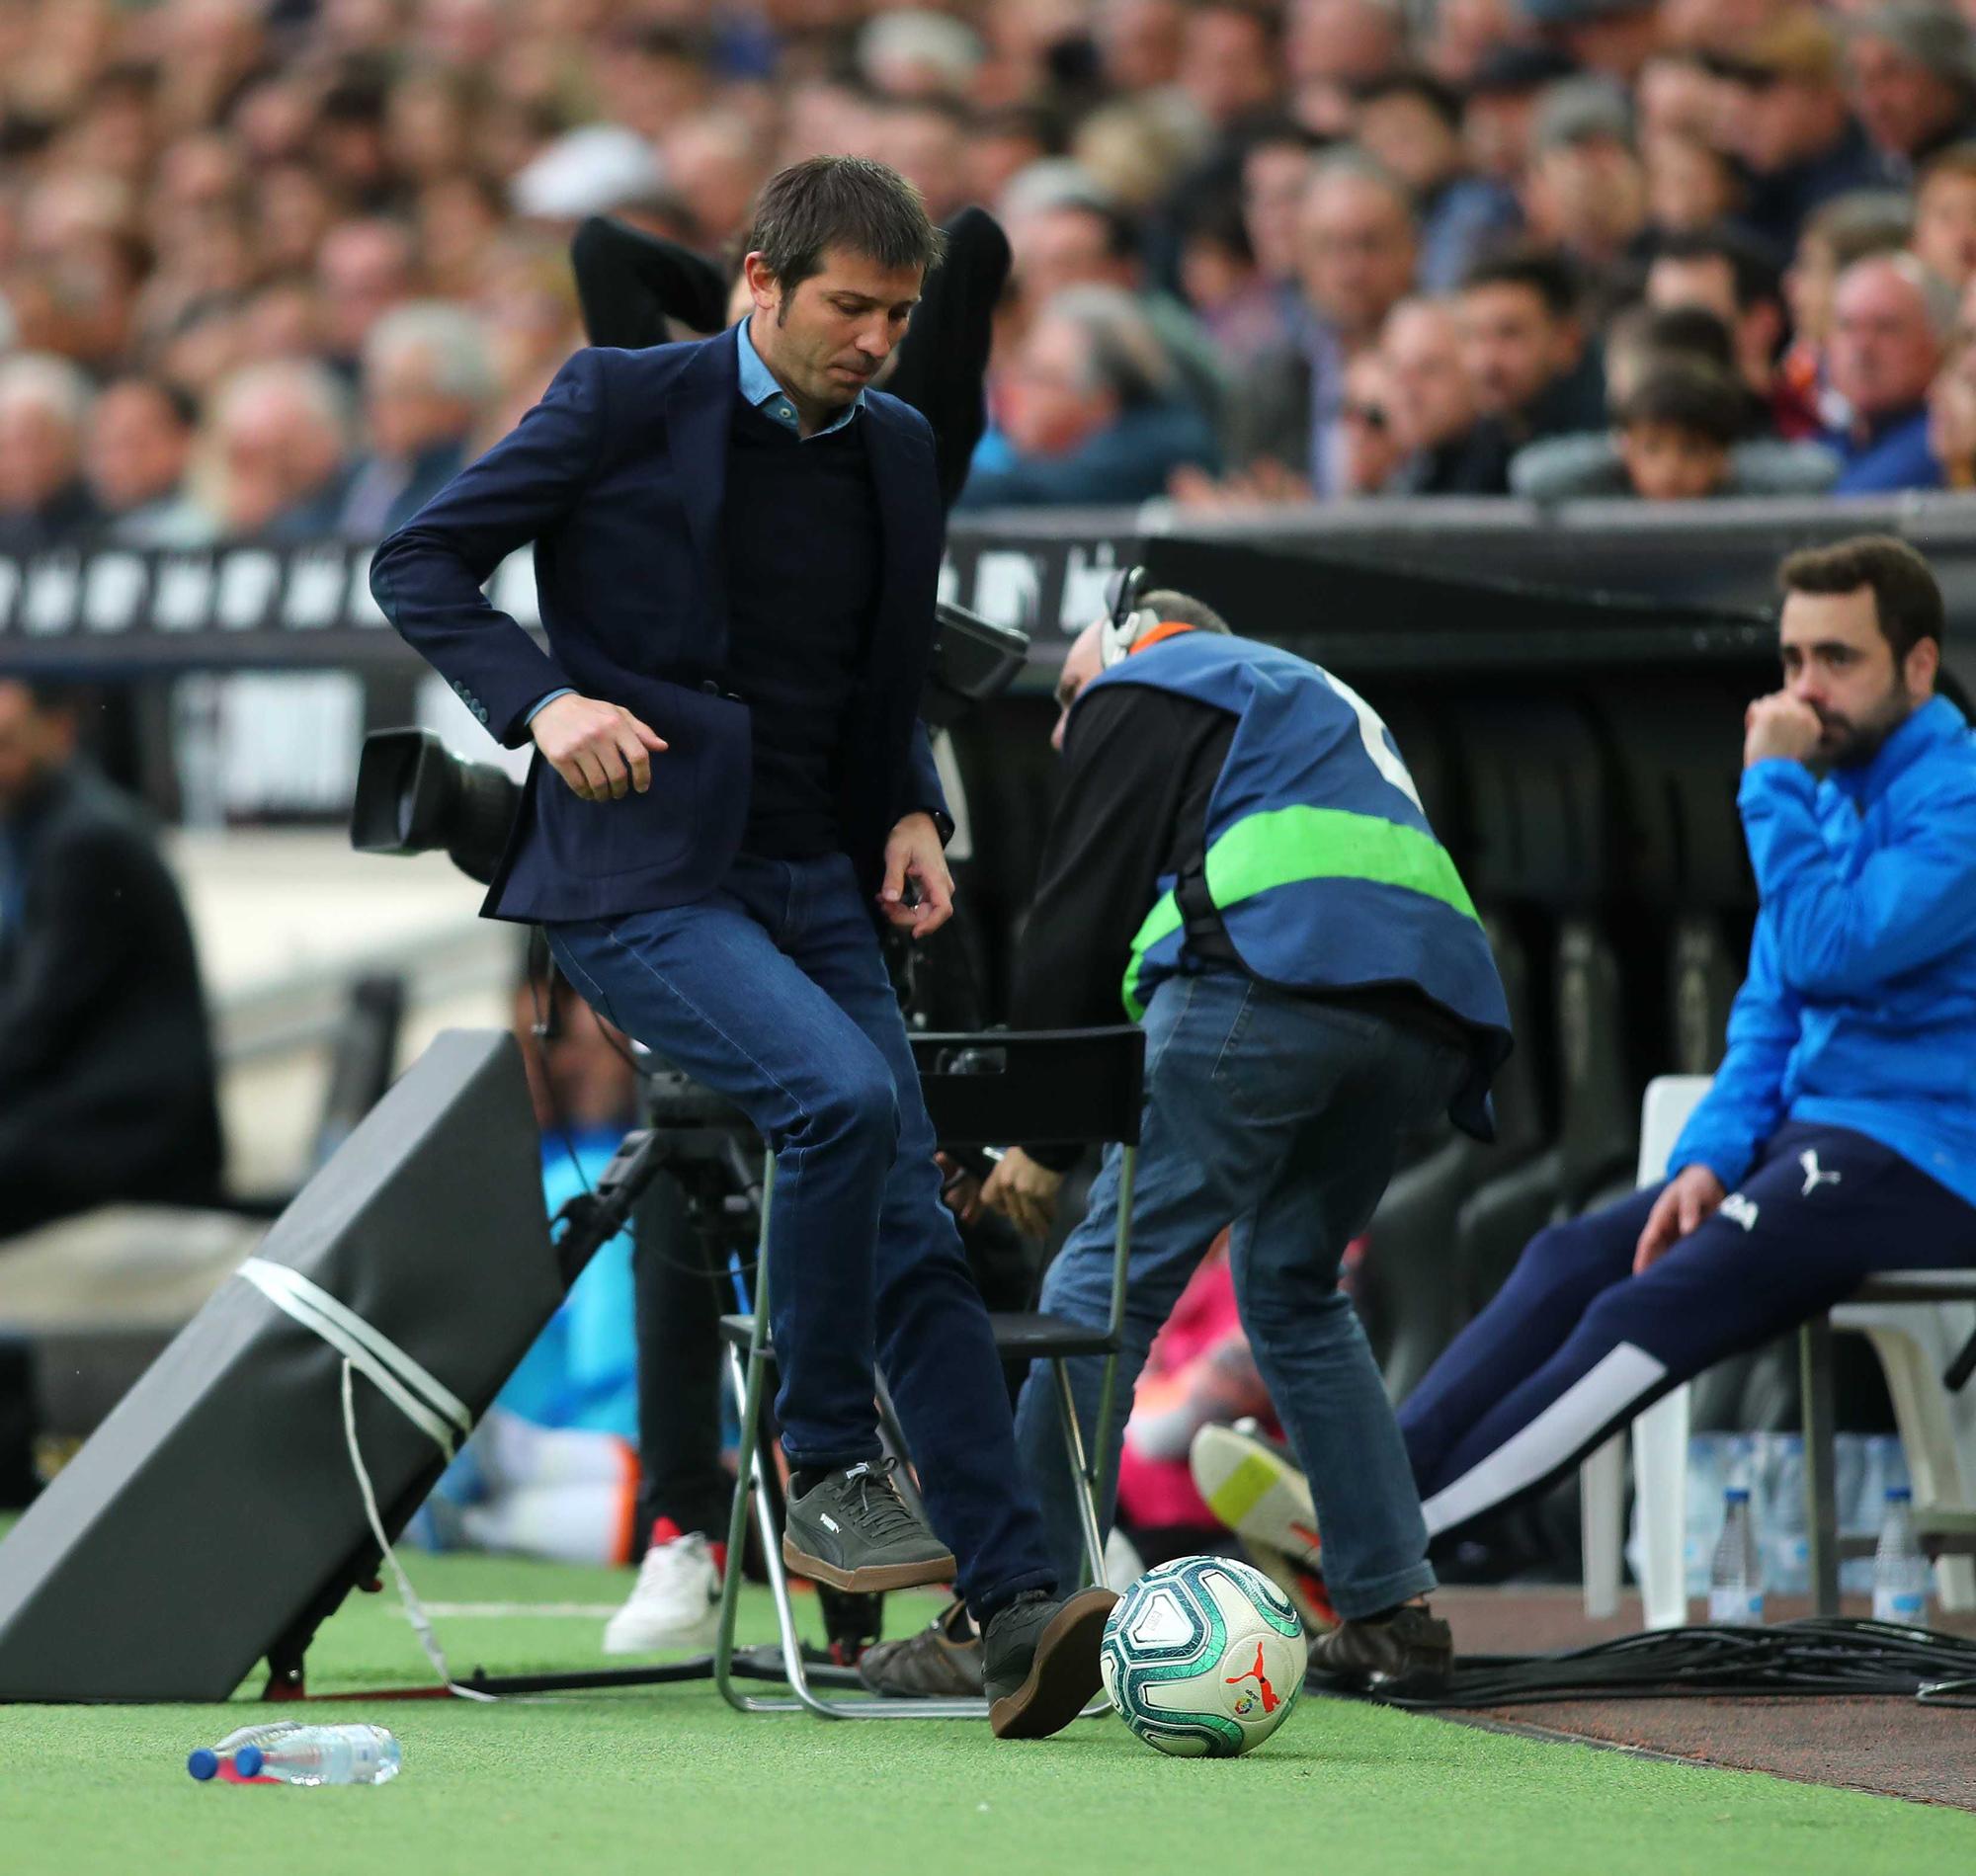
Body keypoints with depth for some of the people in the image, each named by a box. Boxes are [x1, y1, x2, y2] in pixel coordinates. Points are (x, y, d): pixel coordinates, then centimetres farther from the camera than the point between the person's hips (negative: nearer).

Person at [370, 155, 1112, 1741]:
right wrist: (543, 698, -18)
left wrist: (913, 813, 7)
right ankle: (824, 1469, -15)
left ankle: (1017, 1609, -7)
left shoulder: (896, 451, 13)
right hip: (641, 878, -6)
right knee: (843, 1094, -30)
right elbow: (420, 563, -2)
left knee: (918, 1240, -4)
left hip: (814, 881, 6)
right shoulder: (627, 403, -4)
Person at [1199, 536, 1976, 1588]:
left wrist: (1773, 784, -14)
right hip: (1808, 1133, 9)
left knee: (1649, 1314, -24)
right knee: (1570, 1263, -10)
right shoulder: (1826, 786, 18)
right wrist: (1711, 1158, 1)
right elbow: (1769, 1014, 18)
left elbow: (1828, 951, -24)